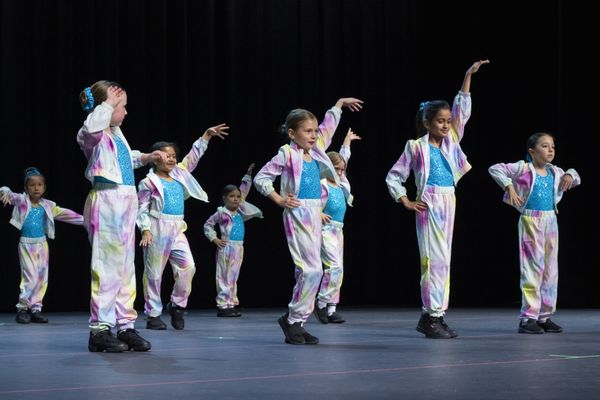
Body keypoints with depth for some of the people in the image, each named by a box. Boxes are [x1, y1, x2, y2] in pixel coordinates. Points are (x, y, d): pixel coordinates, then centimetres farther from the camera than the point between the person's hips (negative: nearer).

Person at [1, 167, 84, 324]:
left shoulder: (47, 206, 4)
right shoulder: (22, 201, -5)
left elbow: (64, 214, 10)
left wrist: (84, 219, 8)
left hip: (42, 243, 4)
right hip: (26, 243, -4)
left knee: (42, 277, 3)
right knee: (30, 276, -11)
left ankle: (35, 308, 12)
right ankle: (22, 308, 1)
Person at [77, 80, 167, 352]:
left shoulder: (117, 134, 19)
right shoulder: (92, 135, -8)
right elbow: (91, 127, -35)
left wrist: (147, 157, 28)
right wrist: (108, 103, -22)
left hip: (126, 203, 9)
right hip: (106, 202, -9)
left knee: (126, 267, 10)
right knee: (107, 267, -9)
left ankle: (125, 325, 15)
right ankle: (100, 328, -5)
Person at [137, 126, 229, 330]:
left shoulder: (179, 174, 15)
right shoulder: (149, 182, -3)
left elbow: (193, 156, 18)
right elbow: (142, 209, -5)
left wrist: (207, 135, 13)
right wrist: (145, 230, -16)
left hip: (177, 230, 6)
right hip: (157, 229, -6)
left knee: (188, 267, -8)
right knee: (154, 273, 0)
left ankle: (177, 305, 10)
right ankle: (153, 315, 8)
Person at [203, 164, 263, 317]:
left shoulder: (240, 211, 10)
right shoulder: (221, 213, -3)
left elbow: (244, 192, 13)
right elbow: (208, 225, 6)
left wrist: (248, 175, 10)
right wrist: (214, 239, -3)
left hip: (239, 248, 6)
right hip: (227, 247, -6)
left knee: (233, 277, 10)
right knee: (225, 277, -5)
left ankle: (231, 304, 14)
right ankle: (223, 306, -5)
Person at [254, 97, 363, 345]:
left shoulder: (316, 151, 12)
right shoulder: (287, 155, -6)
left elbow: (327, 127, 29)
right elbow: (261, 178, -3)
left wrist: (340, 104, 36)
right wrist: (279, 199, -11)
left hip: (315, 213, 7)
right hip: (298, 213, -7)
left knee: (306, 270, 7)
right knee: (312, 269, -13)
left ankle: (295, 322, 11)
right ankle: (294, 319, -3)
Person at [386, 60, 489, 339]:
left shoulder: (451, 142, 12)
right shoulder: (416, 147, -1)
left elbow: (462, 111, 6)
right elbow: (393, 176, 5)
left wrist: (468, 76, 1)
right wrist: (406, 202, -3)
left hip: (448, 203, 6)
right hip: (429, 204, -6)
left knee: (442, 259, 7)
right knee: (435, 258, -10)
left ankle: (430, 315, 13)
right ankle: (433, 317, -7)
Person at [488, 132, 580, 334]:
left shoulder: (554, 172, 11)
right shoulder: (523, 169, -7)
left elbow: (575, 177, 27)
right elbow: (495, 169, -9)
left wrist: (570, 176, 4)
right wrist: (509, 187, -18)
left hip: (551, 221, 7)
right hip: (531, 221, -7)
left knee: (550, 270, 9)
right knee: (533, 268, -7)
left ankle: (545, 315, 17)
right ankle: (528, 317, -2)